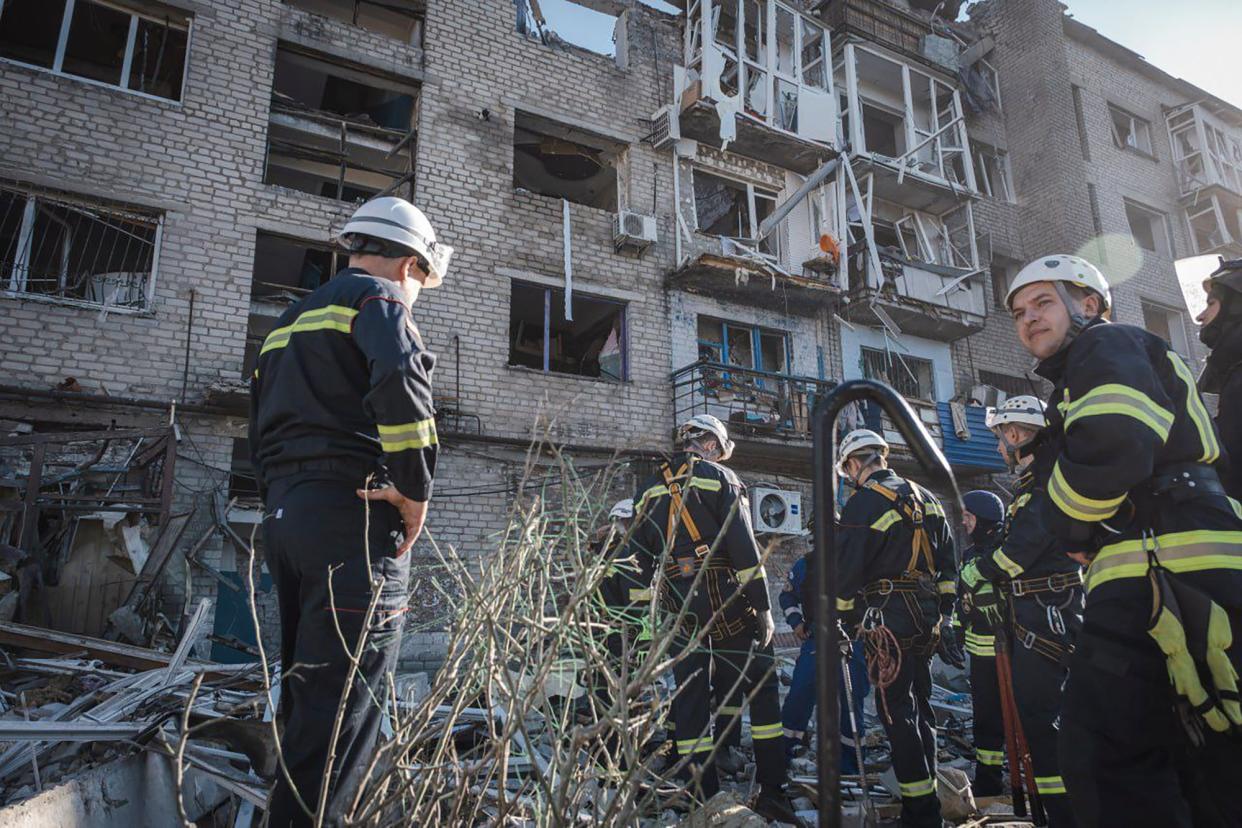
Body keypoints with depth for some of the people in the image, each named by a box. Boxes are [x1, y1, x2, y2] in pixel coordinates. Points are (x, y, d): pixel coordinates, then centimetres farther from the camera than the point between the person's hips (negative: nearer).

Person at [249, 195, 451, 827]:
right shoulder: (377, 297, -2)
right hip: (354, 517, -9)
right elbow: (400, 376, -24)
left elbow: (263, 431, 26)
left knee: (305, 696, 16)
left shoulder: (288, 323, 25)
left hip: (282, 516, 9)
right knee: (345, 705, -7)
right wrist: (416, 489, -17)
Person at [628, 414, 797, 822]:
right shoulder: (719, 478, -3)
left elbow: (643, 559, 13)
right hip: (725, 600, -5)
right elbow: (744, 547, -10)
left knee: (690, 698, 9)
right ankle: (771, 791, 7)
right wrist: (763, 607, -7)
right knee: (760, 688, 7)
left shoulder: (647, 491, 14)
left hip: (678, 606, 5)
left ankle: (704, 799, 13)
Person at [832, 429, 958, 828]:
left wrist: (842, 614, 2)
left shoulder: (864, 502, -12)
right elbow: (948, 561, 17)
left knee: (897, 710, -3)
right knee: (920, 705, 17)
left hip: (889, 619, -8)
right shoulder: (925, 498, 14)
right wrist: (943, 613, 21)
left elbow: (847, 569, -12)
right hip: (926, 619, 8)